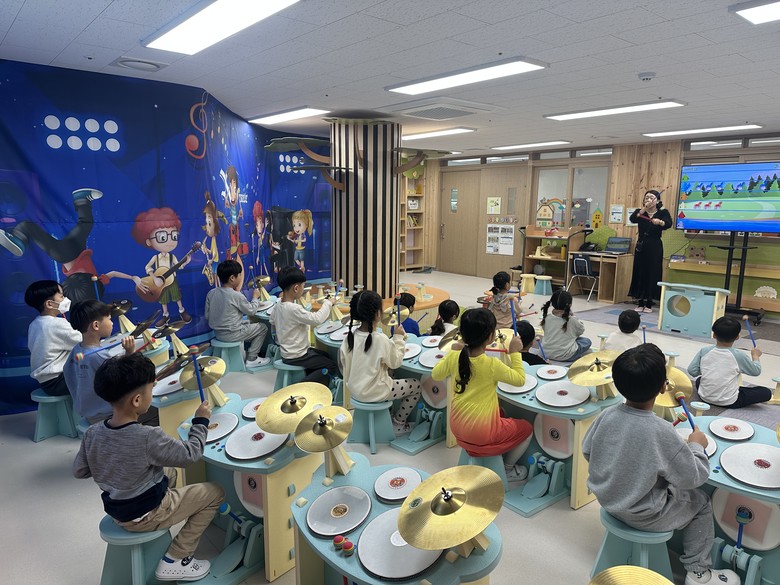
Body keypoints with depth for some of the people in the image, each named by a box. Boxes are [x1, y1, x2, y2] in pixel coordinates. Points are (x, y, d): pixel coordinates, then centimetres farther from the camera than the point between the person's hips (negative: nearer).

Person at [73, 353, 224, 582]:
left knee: (169, 472, 30)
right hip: (146, 515, -7)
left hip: (117, 511, 7)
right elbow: (190, 455, -20)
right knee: (215, 493, 5)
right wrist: (200, 421, -8)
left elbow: (79, 471, 2)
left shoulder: (92, 433, -12)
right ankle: (175, 559, 5)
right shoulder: (148, 437, -31)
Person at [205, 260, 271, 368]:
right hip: (232, 335, -7)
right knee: (263, 327, 11)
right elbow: (251, 311, -6)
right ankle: (252, 359, 11)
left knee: (248, 323, 31)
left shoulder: (211, 293, -3)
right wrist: (255, 297, 11)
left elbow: (207, 316, 3)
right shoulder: (237, 296, -20)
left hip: (217, 333, 7)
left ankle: (247, 352, 30)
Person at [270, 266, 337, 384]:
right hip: (296, 357, -9)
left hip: (287, 351, 10)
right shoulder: (294, 309, -29)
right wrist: (327, 303, -17)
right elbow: (317, 319, -31)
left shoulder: (278, 305, 0)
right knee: (331, 365, -6)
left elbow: (272, 322, 17)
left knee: (326, 356, 22)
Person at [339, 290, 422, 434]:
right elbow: (395, 362, -11)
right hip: (372, 393, -7)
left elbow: (343, 366, -1)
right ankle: (398, 424, 20)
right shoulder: (380, 339, -26)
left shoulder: (351, 336, -9)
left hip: (354, 390, 7)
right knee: (416, 385, 12)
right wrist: (398, 337, -4)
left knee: (390, 378, 34)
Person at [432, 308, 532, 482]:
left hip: (456, 428, 6)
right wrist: (515, 352, -2)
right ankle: (507, 469, 26)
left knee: (499, 412, 34)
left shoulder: (454, 357, -10)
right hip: (481, 435, -6)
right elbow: (520, 380, -8)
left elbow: (436, 375, 9)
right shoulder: (492, 365, -23)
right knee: (526, 429, 20)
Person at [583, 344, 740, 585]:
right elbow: (693, 477, -15)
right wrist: (696, 445, 1)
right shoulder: (662, 432, -30)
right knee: (701, 502, 20)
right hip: (643, 516, -5)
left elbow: (587, 452, 0)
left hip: (607, 499, 5)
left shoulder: (607, 415, -15)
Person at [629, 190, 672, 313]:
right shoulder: (640, 212, 6)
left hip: (655, 247, -2)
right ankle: (640, 303, 11)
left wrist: (659, 222, -41)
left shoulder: (663, 213, 1)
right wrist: (644, 209, -28)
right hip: (641, 246, 2)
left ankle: (649, 303, 9)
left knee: (652, 273, 0)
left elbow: (668, 224, -19)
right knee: (639, 273, 2)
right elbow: (632, 219, -16)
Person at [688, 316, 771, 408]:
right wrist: (755, 355, 19)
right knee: (766, 392, 7)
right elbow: (756, 371, 2)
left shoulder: (704, 351, -8)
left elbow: (692, 371, -5)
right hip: (729, 402, -2)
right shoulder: (739, 356, -13)